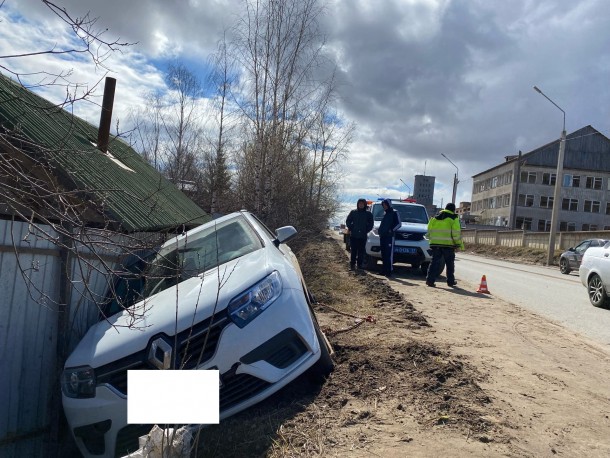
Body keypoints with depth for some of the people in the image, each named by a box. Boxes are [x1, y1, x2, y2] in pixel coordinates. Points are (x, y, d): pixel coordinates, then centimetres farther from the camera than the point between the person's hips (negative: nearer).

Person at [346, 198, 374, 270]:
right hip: (353, 236, 0)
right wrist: (351, 229, 0)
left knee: (361, 252, 3)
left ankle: (360, 265, 9)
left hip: (363, 236, 0)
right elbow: (348, 221, 9)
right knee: (353, 251, 1)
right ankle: (352, 265, 5)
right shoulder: (353, 212, 5)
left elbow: (370, 224, 8)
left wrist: (366, 230, -1)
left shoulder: (368, 214, 5)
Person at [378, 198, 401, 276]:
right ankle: (384, 270, 14)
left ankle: (389, 271, -10)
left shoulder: (394, 213, -2)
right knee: (383, 255, 8)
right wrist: (380, 230, 14)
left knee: (389, 254, -9)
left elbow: (399, 224, -7)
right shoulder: (385, 213, 20)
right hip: (382, 236, 8)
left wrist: (392, 230, -16)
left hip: (389, 237, -7)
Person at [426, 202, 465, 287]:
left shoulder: (435, 218, 13)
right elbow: (456, 233, -7)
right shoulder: (453, 218, -1)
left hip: (435, 243, 3)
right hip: (448, 244, -3)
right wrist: (460, 244, 2)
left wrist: (432, 239, 19)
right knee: (450, 263, 10)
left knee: (435, 262, 3)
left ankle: (430, 280, -6)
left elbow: (429, 230, 12)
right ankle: (450, 281, 18)